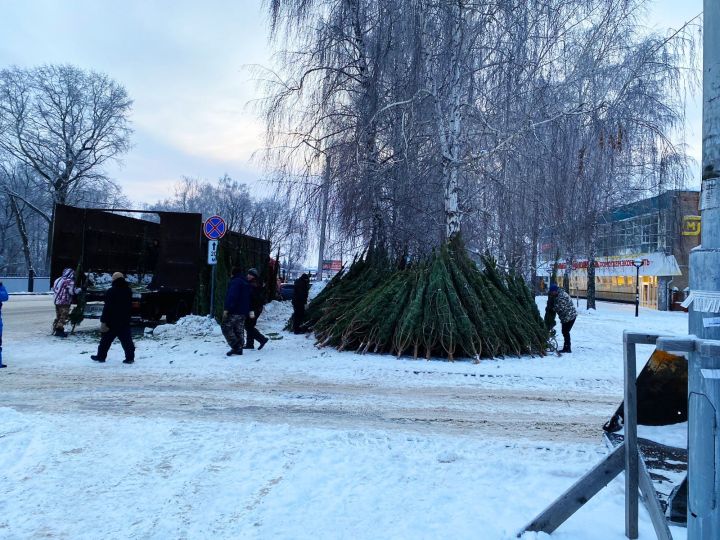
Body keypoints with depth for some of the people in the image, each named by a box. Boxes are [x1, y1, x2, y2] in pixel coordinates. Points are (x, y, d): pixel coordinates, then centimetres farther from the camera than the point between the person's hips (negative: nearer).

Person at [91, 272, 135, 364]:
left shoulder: (111, 291, -13)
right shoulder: (128, 291, 5)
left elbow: (107, 308, -15)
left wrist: (103, 321, -13)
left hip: (112, 322, -4)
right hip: (125, 321, 5)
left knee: (106, 339, 9)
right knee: (126, 339, 3)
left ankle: (101, 356, 19)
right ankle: (130, 357, -2)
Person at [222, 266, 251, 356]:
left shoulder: (235, 282, -12)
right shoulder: (246, 283, 18)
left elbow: (231, 296, -22)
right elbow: (249, 299, 22)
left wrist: (226, 309, -22)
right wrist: (249, 310, 25)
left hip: (234, 311, -9)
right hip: (243, 312, 9)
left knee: (226, 328, -4)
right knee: (239, 331, 12)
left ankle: (235, 347, -14)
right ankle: (239, 348, 10)